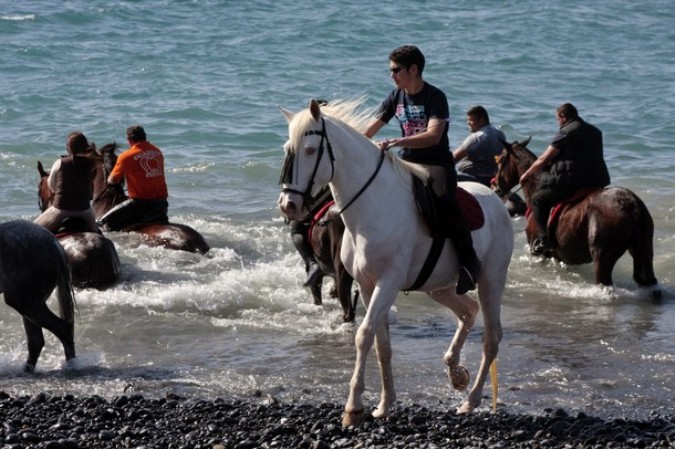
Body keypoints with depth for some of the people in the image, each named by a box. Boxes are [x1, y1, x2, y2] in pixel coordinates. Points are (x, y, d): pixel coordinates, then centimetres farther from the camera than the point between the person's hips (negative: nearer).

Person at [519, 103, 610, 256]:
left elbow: (544, 160, -4)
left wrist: (527, 174, 13)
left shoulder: (566, 132, -7)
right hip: (597, 183, 8)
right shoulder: (595, 132, 17)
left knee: (538, 199, 2)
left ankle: (545, 241, -8)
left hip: (572, 183, -8)